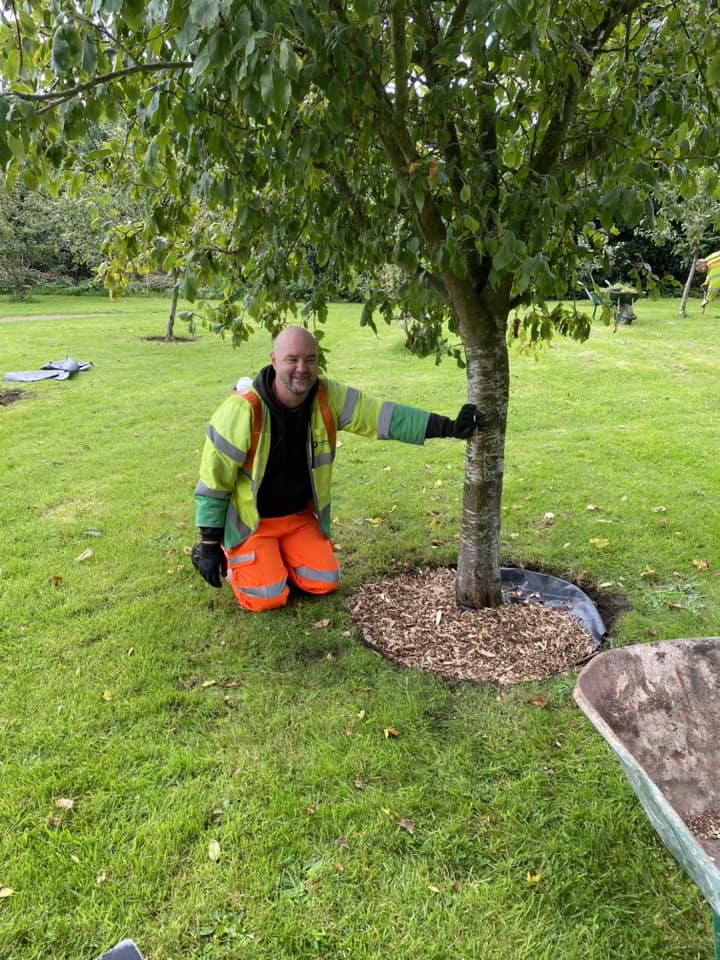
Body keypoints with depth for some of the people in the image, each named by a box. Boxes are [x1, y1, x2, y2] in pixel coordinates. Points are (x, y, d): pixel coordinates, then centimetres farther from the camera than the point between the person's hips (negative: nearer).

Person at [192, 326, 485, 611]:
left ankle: (275, 557, 25)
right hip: (250, 522, -5)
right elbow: (213, 480, -17)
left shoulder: (328, 396, -13)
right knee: (267, 597, -12)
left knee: (325, 583, -2)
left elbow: (384, 415, -14)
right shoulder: (243, 410, -26)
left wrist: (449, 427, -23)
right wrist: (209, 544, -13)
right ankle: (228, 554, 17)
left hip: (300, 516, 5)